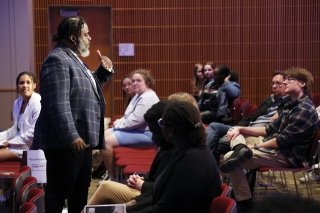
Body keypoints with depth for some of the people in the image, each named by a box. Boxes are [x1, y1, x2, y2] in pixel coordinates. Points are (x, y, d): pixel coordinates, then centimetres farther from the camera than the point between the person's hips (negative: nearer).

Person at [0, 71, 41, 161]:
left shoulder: (38, 103, -14)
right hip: (19, 143, 8)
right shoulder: (17, 102, 11)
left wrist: (10, 143, -16)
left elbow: (34, 132, -19)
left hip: (30, 147, -8)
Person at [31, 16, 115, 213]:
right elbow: (58, 104, -23)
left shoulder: (73, 59, 16)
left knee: (80, 190, 18)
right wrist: (71, 136, -28)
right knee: (58, 191, -3)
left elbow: (87, 90, 30)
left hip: (81, 139, 11)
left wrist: (105, 71, 15)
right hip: (65, 142, -11)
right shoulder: (57, 60, -15)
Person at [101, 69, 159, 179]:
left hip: (145, 133, -12)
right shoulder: (139, 95, 16)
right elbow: (130, 116, 23)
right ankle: (110, 172, 11)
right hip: (134, 129, 12)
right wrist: (119, 122, 2)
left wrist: (118, 124, -12)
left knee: (107, 142, -22)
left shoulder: (148, 98, -19)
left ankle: (113, 176, -10)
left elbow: (136, 120, -26)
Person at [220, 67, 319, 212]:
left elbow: (283, 140, -22)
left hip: (287, 155, -10)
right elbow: (270, 129, 14)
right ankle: (241, 149, -20)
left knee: (228, 158, -16)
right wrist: (241, 129, 4)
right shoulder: (292, 105, 12)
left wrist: (255, 147, -14)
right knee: (236, 134, 14)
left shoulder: (305, 110, -19)